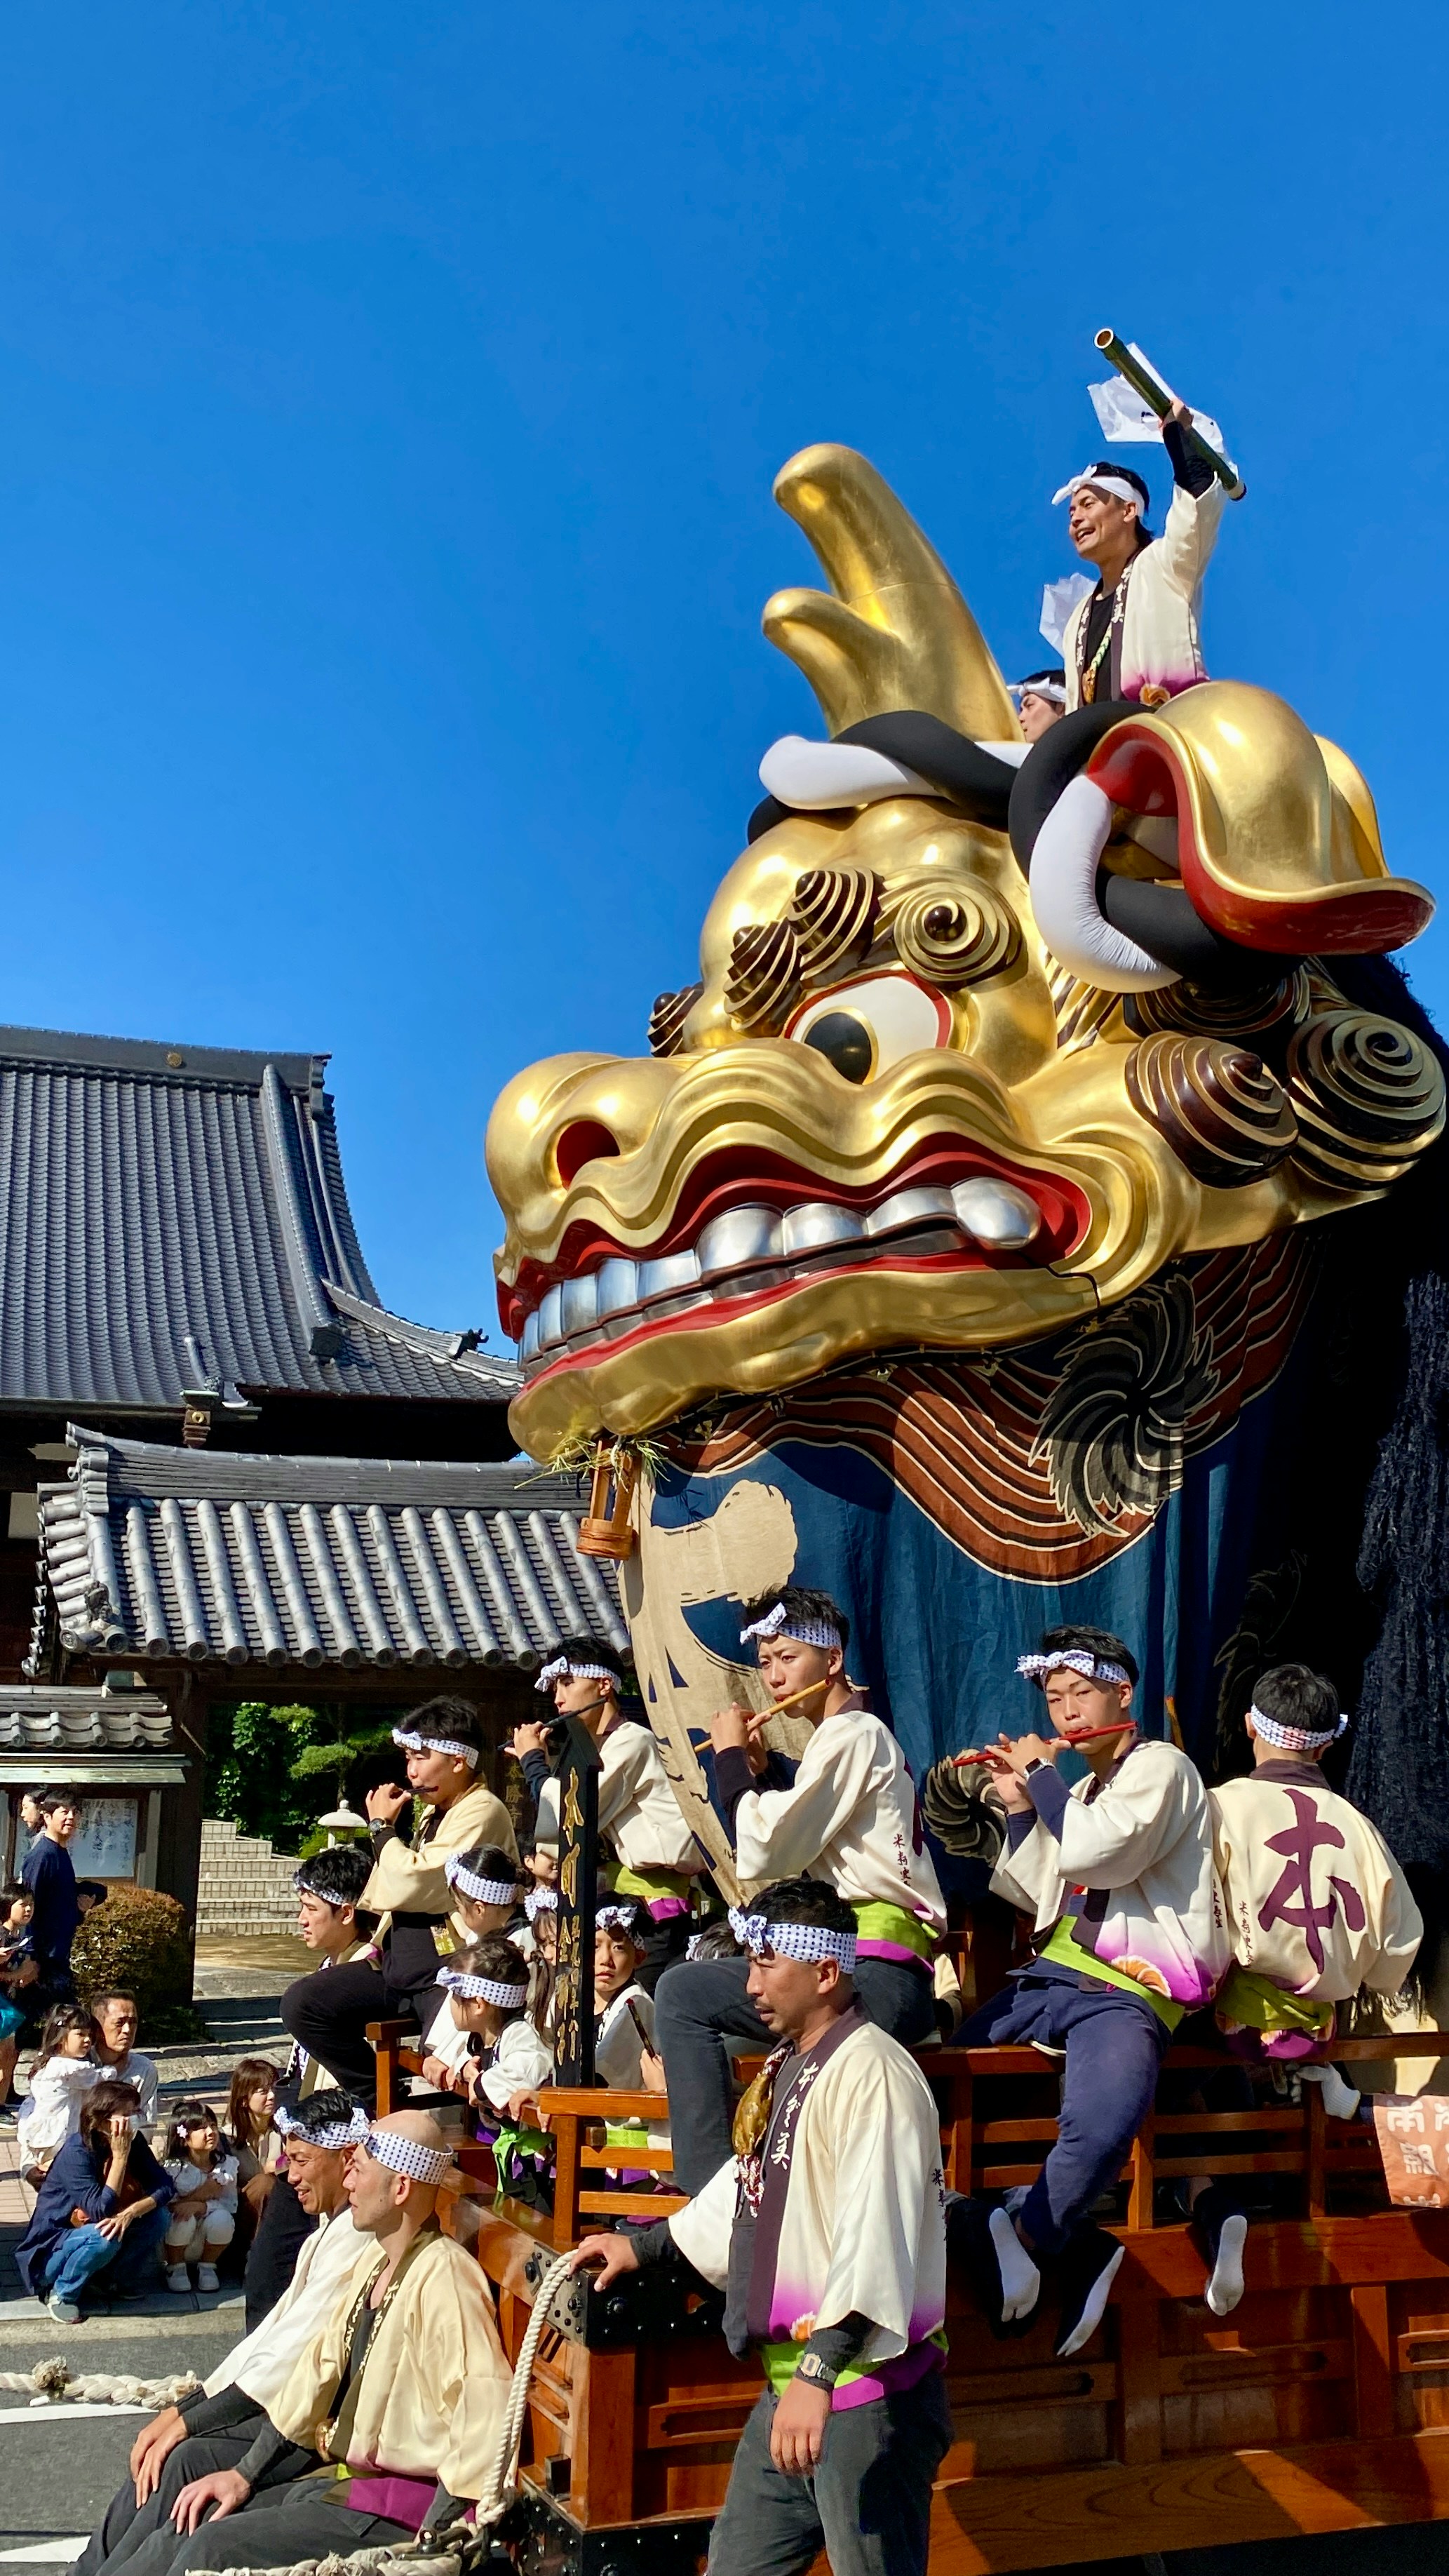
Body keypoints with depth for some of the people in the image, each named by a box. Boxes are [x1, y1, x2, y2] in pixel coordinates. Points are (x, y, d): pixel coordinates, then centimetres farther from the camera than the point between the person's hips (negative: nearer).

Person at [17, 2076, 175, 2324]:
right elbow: (101, 2211, -34)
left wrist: (131, 2212, -31)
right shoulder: (76, 2152, -28)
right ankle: (62, 2293, -8)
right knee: (104, 2237, -35)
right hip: (52, 2251, -6)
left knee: (157, 2217, -17)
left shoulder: (134, 2144, -8)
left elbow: (165, 2186, -14)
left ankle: (118, 2280, 5)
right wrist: (120, 2157, -36)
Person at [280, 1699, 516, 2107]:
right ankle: (380, 2099, 5)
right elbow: (386, 1897, 24)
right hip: (401, 1959, 9)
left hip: (442, 1971, -9)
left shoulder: (481, 1812, -14)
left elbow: (411, 1885, -23)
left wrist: (383, 1826, -8)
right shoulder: (434, 1813, 16)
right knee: (302, 2002, 0)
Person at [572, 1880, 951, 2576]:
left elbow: (875, 2237, -30)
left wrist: (819, 2370, -35)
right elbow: (751, 2187, 26)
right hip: (792, 2385, 10)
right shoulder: (787, 2067, 13)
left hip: (867, 2391, -10)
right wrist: (647, 2246, 25)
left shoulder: (871, 2074, -20)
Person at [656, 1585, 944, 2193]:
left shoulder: (851, 1735, -8)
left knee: (683, 1992, -14)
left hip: (878, 1978, -11)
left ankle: (707, 2189, -13)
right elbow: (787, 1856, 19)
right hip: (893, 1981, 11)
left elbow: (762, 1854, -16)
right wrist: (755, 1773, 11)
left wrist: (732, 1757, -3)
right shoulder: (859, 1734, 23)